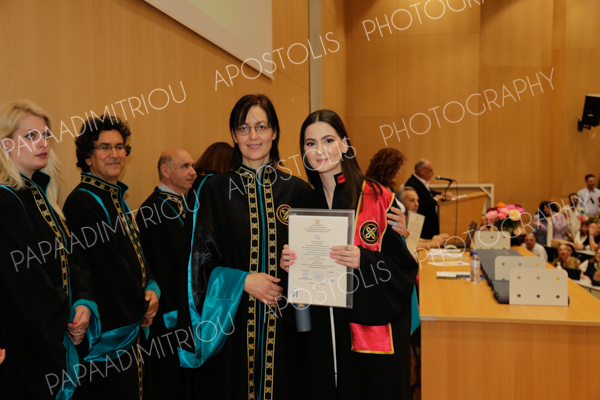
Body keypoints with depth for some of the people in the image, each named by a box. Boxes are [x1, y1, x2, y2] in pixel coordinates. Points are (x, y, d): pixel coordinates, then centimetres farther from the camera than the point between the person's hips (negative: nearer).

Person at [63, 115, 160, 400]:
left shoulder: (116, 197, 12)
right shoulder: (82, 202, -17)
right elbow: (109, 267, -18)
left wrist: (151, 288, -5)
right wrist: (142, 307, -7)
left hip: (133, 325, 9)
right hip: (109, 333, -9)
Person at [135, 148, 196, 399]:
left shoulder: (186, 205, 10)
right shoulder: (153, 210, -17)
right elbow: (159, 267, -20)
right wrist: (172, 313, -19)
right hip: (170, 315, -8)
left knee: (189, 379, 18)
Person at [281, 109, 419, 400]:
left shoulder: (376, 198, -10)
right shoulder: (306, 203, 5)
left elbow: (404, 265, -10)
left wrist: (362, 261, -26)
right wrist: (289, 263, -8)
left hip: (373, 326, -4)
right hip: (326, 329, 4)